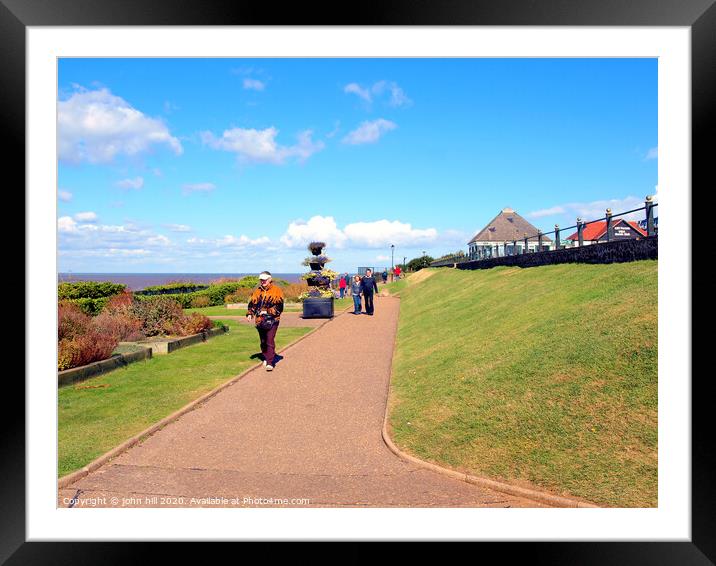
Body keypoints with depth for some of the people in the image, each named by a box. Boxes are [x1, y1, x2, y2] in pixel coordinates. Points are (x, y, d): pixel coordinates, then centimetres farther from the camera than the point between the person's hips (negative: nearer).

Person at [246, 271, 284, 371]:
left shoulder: (276, 291, -4)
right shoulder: (257, 291, 13)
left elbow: (279, 306, -11)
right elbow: (252, 303, 17)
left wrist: (268, 311, -19)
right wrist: (249, 313, 2)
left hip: (272, 320, -5)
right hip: (259, 320, 6)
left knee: (270, 341, -13)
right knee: (263, 341, 15)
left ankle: (270, 363, -12)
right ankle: (266, 358, 33)